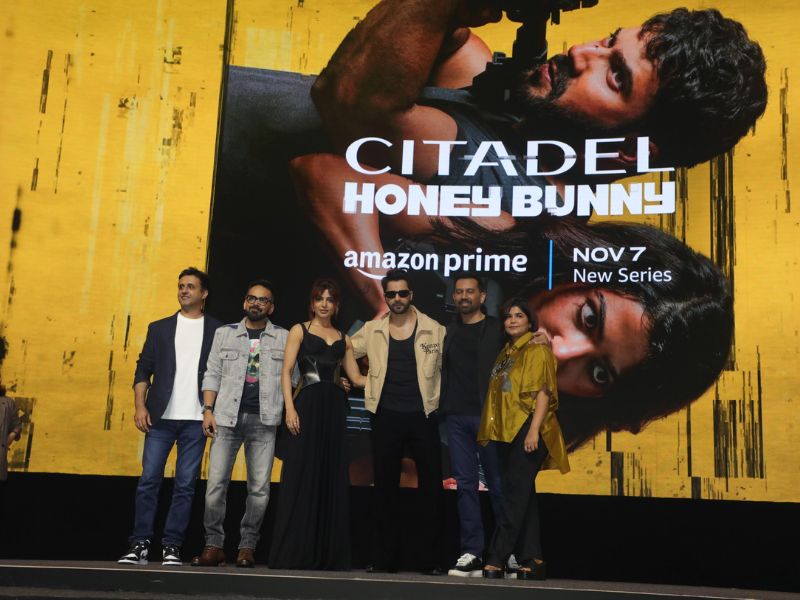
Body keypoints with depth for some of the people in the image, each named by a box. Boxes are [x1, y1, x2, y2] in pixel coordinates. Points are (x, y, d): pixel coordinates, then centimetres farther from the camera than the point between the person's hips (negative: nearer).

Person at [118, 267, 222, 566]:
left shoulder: (217, 331, 8)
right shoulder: (159, 328, 13)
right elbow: (143, 369, 9)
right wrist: (139, 406, -3)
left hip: (195, 419, -1)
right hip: (161, 417, 1)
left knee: (185, 484, 0)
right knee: (148, 480, -1)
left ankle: (172, 546, 7)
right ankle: (140, 545, 5)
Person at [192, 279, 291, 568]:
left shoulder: (283, 338, 10)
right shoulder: (225, 333, 12)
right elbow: (212, 374, 9)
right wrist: (208, 409, -2)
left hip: (264, 419, 0)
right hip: (227, 416, 0)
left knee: (259, 488, 0)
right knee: (216, 483, -5)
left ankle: (247, 547, 10)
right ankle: (214, 546, 5)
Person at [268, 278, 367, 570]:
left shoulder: (343, 339, 17)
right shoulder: (299, 331, 7)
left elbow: (357, 378, 16)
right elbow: (286, 371, -2)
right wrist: (290, 408, -13)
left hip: (334, 408, 4)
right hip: (307, 405, -4)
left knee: (332, 480, 4)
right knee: (301, 478, -4)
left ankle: (328, 554, 12)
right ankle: (294, 553, 3)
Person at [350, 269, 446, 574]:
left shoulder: (434, 330, 0)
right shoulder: (372, 330, 4)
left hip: (423, 416, -1)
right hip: (386, 417, 1)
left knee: (431, 486, 1)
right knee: (385, 487, 6)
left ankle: (429, 558, 13)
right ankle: (383, 558, 15)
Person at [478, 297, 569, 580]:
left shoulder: (537, 350, -3)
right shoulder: (506, 353, 19)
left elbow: (543, 392, -11)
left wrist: (533, 430, -20)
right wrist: (491, 431, 11)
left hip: (527, 431, -8)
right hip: (506, 431, 8)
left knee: (515, 495, -9)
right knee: (523, 497, 9)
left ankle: (496, 560, -9)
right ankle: (532, 560, 13)